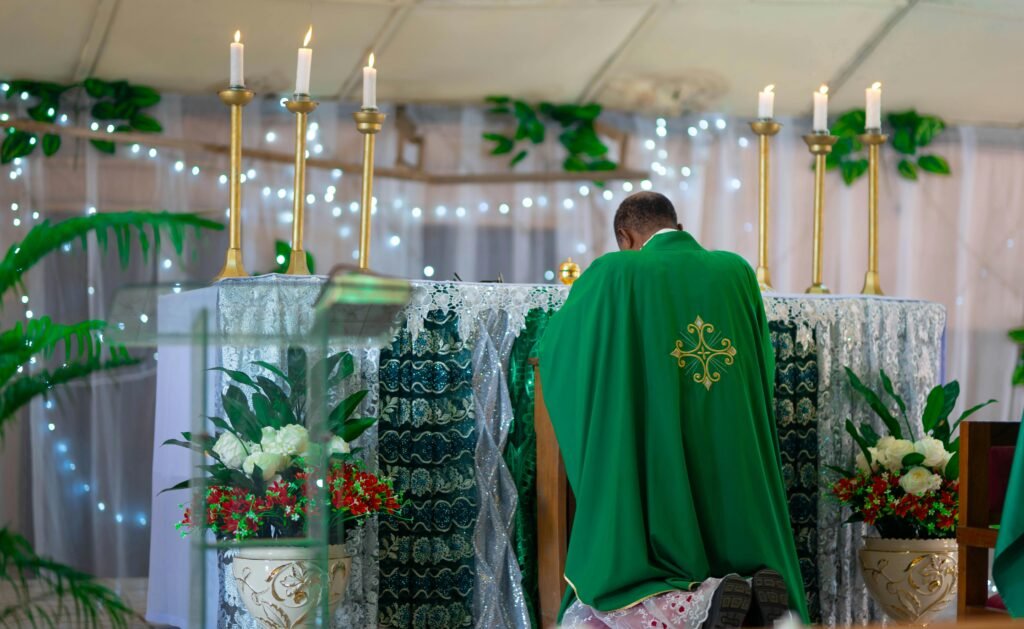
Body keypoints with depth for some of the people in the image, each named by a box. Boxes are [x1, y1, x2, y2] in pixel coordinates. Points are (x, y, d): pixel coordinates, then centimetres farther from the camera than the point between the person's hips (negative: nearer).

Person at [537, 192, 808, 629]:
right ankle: (757, 594, -22)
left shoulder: (616, 273, -1)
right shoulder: (738, 272, 9)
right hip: (733, 470, 4)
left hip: (651, 469, -3)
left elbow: (552, 352, 12)